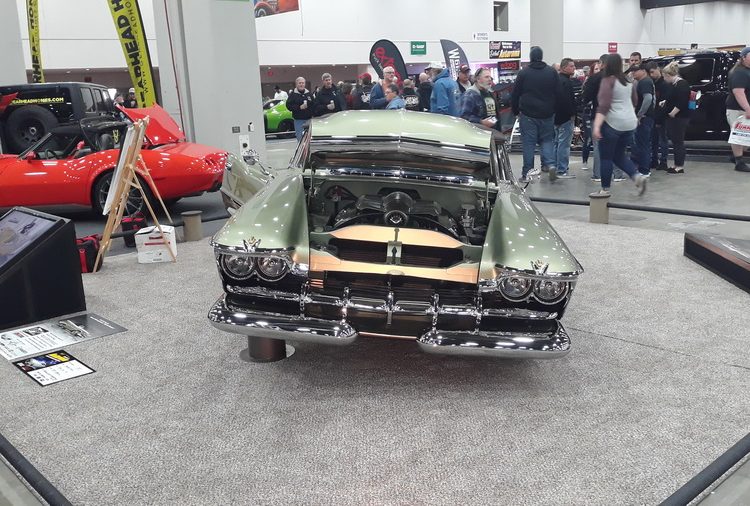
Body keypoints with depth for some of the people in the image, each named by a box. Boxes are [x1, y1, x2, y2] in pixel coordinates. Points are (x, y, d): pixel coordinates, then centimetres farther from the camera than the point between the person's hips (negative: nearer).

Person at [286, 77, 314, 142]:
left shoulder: (309, 94, 11)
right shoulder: (293, 94, 1)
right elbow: (289, 106, -7)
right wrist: (299, 107, -18)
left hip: (309, 120, 3)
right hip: (298, 120, -3)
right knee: (300, 139, -4)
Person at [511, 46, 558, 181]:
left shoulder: (523, 73, -5)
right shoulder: (552, 72, 2)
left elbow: (515, 95, -2)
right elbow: (558, 93, 5)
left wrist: (516, 111, 10)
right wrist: (553, 110, 13)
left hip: (528, 114, -2)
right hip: (547, 114, 2)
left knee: (528, 143, 3)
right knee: (547, 139, 14)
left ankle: (526, 172, 4)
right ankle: (549, 164, -4)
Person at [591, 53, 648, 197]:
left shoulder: (608, 80, -11)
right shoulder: (628, 81, 11)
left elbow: (604, 105, -21)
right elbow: (634, 101, 24)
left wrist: (597, 126, -26)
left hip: (612, 123, -7)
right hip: (630, 124, 7)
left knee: (605, 157, 3)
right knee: (619, 155, 19)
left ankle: (605, 189, 7)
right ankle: (637, 176, 2)